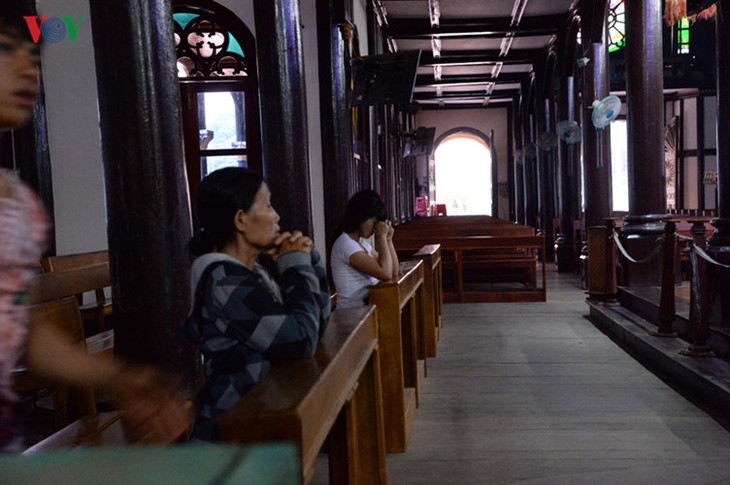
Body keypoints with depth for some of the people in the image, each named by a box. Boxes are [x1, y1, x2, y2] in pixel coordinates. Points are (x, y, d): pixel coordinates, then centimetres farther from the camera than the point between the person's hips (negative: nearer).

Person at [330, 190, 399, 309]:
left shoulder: (362, 242, 12)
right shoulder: (345, 244, -16)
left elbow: (393, 272, 12)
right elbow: (385, 273, -23)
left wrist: (388, 239, 3)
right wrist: (381, 236, -14)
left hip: (369, 305, 8)